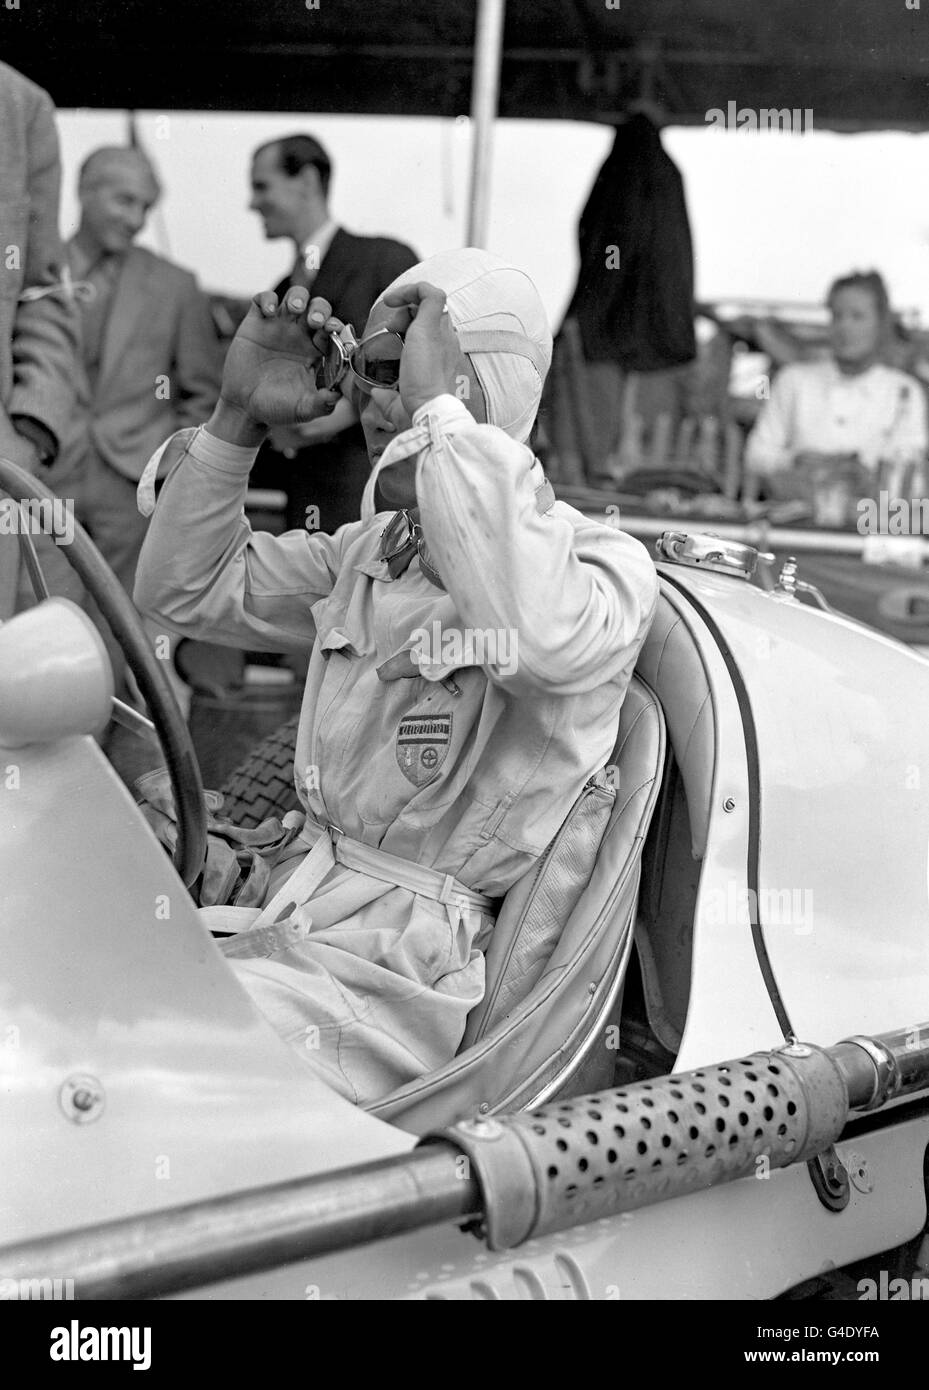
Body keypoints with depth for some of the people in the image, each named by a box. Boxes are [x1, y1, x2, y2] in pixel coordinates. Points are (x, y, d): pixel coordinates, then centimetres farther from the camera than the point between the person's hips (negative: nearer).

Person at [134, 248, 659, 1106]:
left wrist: (441, 407, -24)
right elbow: (185, 591, 23)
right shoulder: (369, 553, 16)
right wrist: (238, 419, 9)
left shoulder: (604, 562, -8)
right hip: (287, 917, 7)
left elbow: (539, 635, -34)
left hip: (403, 967, -7)